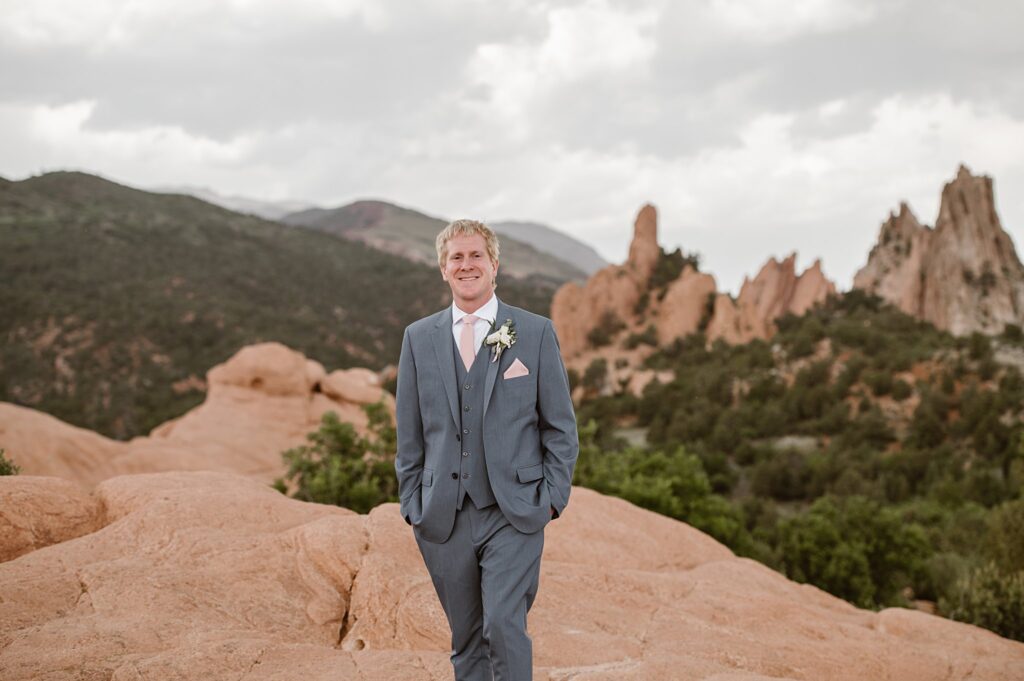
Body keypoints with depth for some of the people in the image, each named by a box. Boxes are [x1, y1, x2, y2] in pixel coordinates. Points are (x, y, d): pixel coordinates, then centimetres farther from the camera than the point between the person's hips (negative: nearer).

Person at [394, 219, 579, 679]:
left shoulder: (536, 333, 2)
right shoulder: (418, 338, 8)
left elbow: (561, 425, 4)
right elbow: (409, 432, 11)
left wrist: (553, 497, -4)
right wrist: (412, 502, 6)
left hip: (515, 514, -2)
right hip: (443, 517, 3)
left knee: (503, 625, -16)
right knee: (466, 640, 10)